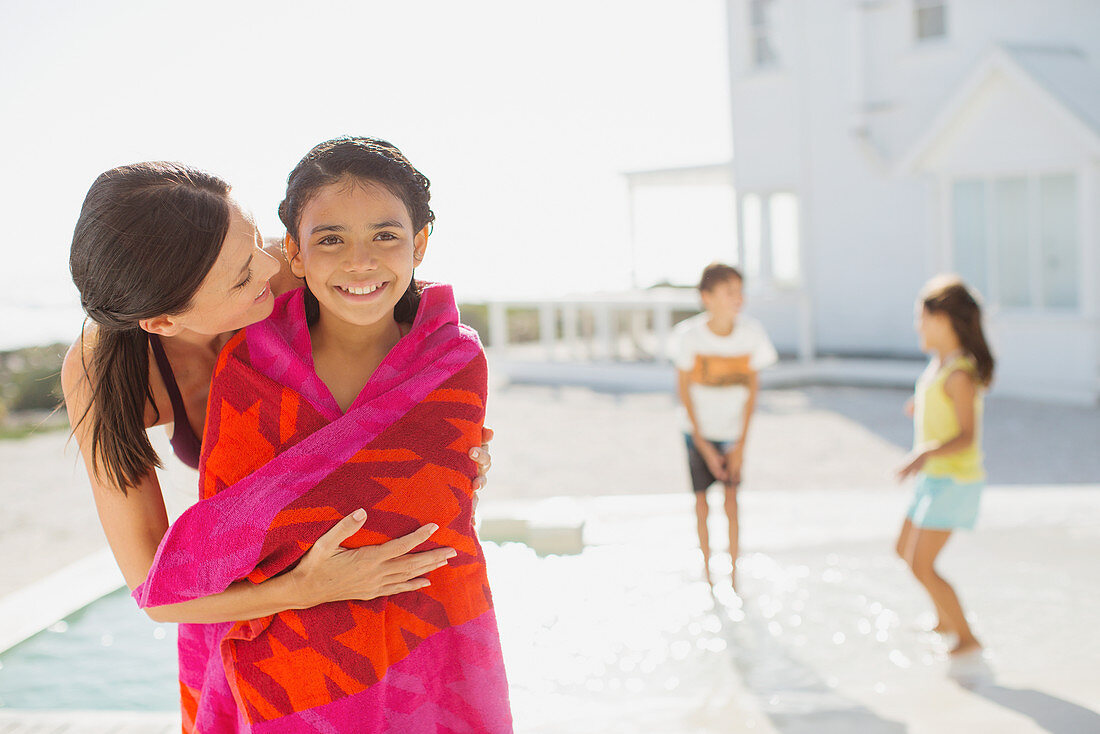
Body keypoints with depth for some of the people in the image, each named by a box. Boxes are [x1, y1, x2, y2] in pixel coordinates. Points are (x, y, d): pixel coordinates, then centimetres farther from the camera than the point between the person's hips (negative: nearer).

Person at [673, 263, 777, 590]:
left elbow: (752, 386, -5)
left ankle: (733, 575, 12)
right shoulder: (689, 335, -21)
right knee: (701, 501, 5)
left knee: (731, 497, -2)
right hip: (698, 429, -1)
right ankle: (706, 571, 22)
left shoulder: (751, 333, -17)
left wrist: (741, 443, -6)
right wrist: (702, 444, -10)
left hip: (733, 431, 1)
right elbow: (683, 388, -10)